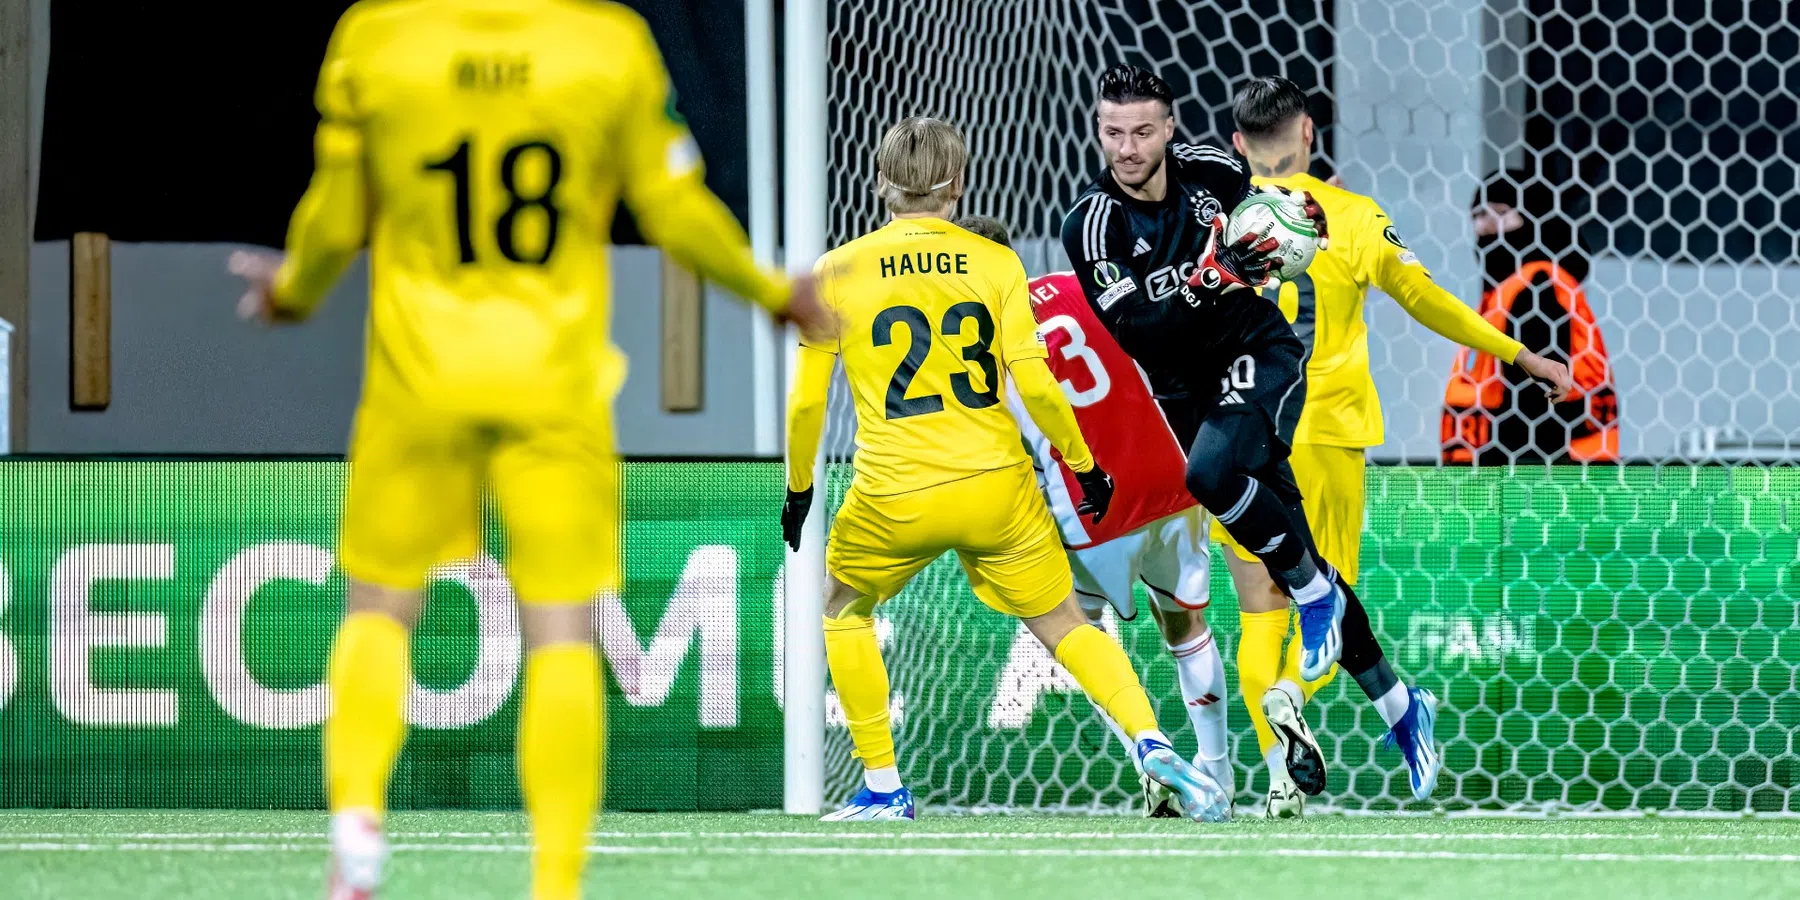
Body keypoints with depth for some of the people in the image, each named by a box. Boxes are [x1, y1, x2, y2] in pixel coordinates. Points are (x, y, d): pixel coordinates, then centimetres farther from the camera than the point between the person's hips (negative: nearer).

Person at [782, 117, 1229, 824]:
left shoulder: (837, 272, 1)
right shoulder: (994, 263, 0)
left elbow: (807, 401, 2)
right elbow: (1033, 382, -6)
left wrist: (798, 488, 17)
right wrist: (1084, 465, 7)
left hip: (892, 498, -1)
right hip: (995, 486, 1)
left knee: (844, 607, 26)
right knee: (1062, 624, 13)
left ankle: (882, 790, 22)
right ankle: (1152, 743, -9)